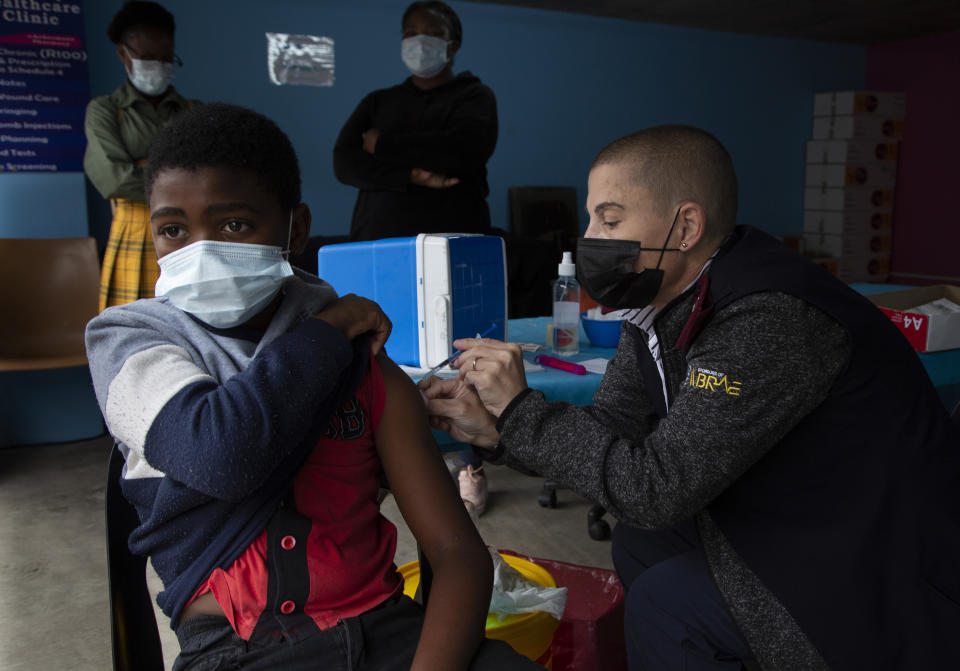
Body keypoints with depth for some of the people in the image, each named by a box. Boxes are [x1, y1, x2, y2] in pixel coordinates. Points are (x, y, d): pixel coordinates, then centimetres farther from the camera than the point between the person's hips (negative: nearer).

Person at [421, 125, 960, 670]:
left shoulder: (771, 320, -32)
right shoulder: (661, 299, -4)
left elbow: (657, 488, -31)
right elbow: (612, 425, 1)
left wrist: (521, 409, -23)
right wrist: (493, 427, -12)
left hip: (894, 582, -8)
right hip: (796, 527, 8)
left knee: (668, 603, -16)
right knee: (642, 543, 7)